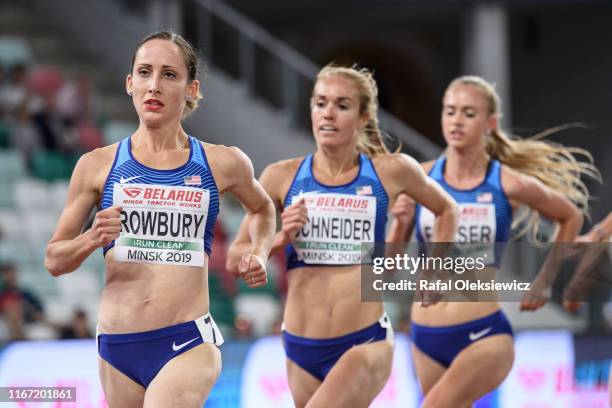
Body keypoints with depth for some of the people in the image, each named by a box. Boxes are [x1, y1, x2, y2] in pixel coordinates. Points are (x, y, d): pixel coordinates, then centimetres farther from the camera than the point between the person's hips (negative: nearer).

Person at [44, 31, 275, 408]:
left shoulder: (223, 164, 4)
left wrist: (259, 253, 9)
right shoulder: (98, 165, 3)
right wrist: (91, 240, -11)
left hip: (189, 343, -2)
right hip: (118, 348, 2)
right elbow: (54, 260, 9)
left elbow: (262, 208, 27)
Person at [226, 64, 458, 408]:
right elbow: (235, 260, 6)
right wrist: (280, 240, -11)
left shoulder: (390, 172, 0)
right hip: (302, 349, 3)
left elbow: (446, 210, 19)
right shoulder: (282, 177, 1)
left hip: (366, 343, -3)